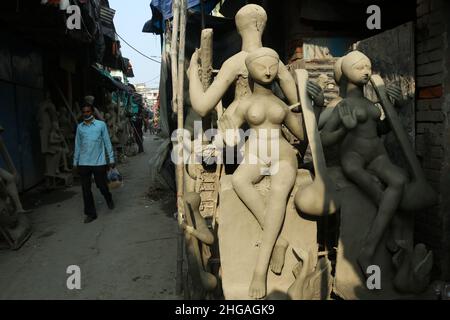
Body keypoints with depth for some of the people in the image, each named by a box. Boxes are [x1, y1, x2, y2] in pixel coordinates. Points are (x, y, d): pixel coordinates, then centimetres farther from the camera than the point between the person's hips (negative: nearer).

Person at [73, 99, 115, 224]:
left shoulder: (101, 124, -1)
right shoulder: (79, 127, 8)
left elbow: (107, 142, 1)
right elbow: (77, 145, 12)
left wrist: (111, 158, -1)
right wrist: (75, 161, 12)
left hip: (99, 162, -3)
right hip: (83, 163, 3)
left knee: (102, 186, 5)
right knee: (86, 189, 4)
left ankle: (109, 199, 38)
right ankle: (91, 213, 17)